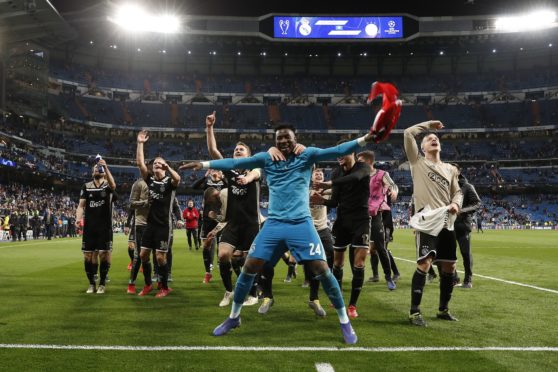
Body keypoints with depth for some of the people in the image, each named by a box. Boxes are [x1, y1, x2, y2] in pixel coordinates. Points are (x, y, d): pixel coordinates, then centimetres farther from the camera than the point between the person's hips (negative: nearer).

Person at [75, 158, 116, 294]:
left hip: (105, 228, -2)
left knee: (104, 255, -3)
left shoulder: (108, 185, 2)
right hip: (89, 227, 2)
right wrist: (78, 217, -16)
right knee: (88, 256, 2)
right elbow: (81, 205, 4)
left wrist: (106, 167, -34)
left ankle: (102, 284, 10)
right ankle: (91, 284, 17)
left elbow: (113, 185, -24)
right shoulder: (86, 186, 9)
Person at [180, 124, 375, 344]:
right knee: (249, 268, 1)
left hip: (301, 224, -2)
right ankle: (234, 317, 21)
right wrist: (204, 164, -1)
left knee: (322, 270, -8)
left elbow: (336, 151, -8)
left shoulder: (307, 155, 2)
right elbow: (235, 163, 4)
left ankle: (344, 322, 8)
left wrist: (364, 139, -21)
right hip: (273, 224, 2)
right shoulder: (266, 158, 7)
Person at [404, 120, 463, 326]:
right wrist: (428, 124, 10)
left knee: (449, 267, 8)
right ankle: (414, 311, -8)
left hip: (446, 223, 5)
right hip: (427, 222, -5)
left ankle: (443, 309, 24)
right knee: (424, 264, -16)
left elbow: (457, 192, 19)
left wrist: (456, 203, -4)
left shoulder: (450, 169, 18)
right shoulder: (418, 163, 6)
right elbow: (408, 133, -1)